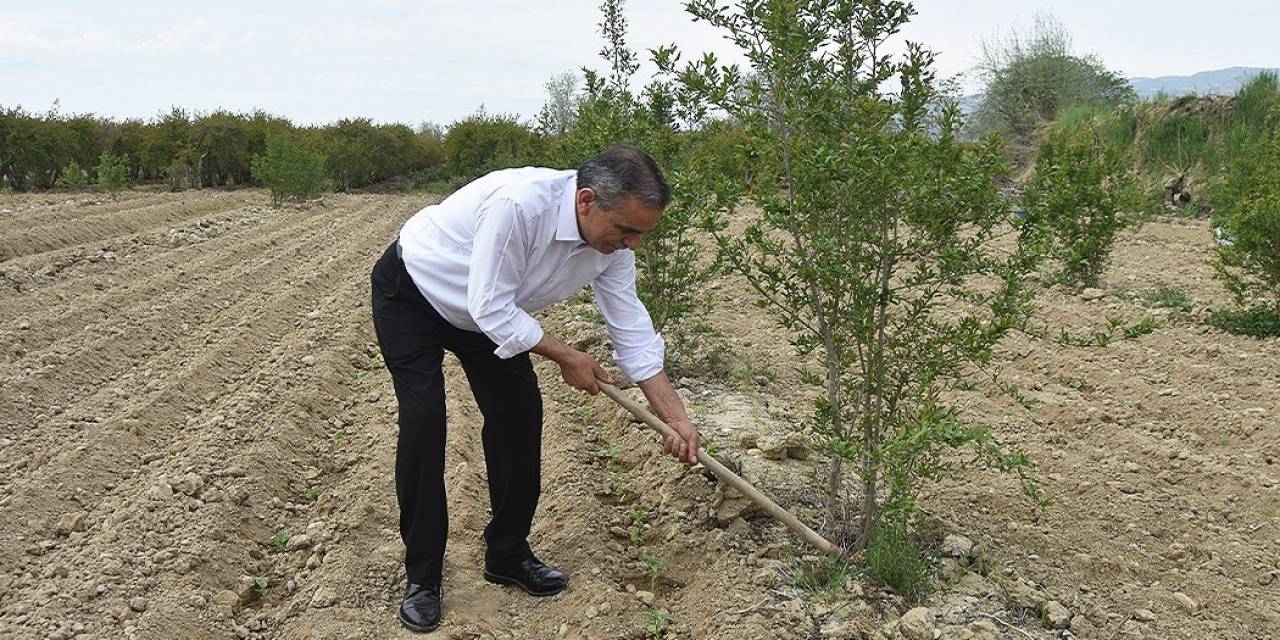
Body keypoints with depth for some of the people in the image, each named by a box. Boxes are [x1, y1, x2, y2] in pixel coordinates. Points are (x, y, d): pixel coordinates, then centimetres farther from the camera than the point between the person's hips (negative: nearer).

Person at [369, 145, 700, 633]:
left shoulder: (612, 241, -18)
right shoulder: (518, 204, -41)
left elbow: (631, 328, -10)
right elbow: (489, 308, -34)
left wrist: (676, 416, -12)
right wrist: (567, 357, -24)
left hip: (487, 307, 7)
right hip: (409, 291, -6)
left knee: (519, 411, -1)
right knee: (423, 419, -15)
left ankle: (508, 555, 15)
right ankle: (422, 577, 0)